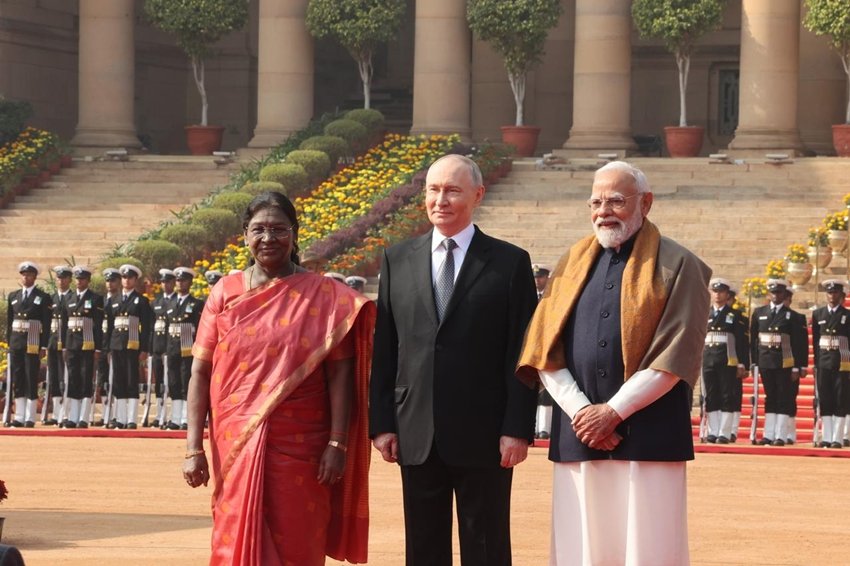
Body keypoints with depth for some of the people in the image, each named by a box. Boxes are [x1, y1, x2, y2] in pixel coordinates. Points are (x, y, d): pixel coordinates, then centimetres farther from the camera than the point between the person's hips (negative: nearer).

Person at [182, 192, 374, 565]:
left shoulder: (322, 296, 1)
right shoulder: (225, 293, 6)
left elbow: (340, 373, -2)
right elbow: (200, 372, 4)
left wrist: (337, 444, -10)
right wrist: (194, 447, -4)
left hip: (300, 448, -1)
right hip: (236, 446, 1)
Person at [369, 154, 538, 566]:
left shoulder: (510, 263, 1)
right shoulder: (398, 261, 9)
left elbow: (521, 355, -2)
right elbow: (383, 350, 9)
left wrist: (518, 428, -8)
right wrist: (382, 423, 3)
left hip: (483, 438, -3)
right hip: (417, 437, 3)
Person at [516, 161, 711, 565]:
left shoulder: (676, 267, 1)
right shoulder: (574, 264, 14)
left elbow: (676, 354, -8)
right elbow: (545, 350, 8)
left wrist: (613, 411, -11)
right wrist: (581, 411, -7)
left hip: (647, 437, -4)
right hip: (578, 434, 4)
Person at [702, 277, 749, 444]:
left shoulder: (735, 316, 5)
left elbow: (742, 342, 1)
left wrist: (742, 364, -6)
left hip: (728, 361, -3)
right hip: (708, 360, 3)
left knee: (727, 398, -4)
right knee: (711, 398, 3)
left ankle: (725, 433, -3)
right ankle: (713, 432, 7)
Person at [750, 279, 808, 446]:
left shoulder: (792, 316, -1)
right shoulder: (759, 313, 9)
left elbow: (800, 343, -3)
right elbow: (753, 339, 10)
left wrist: (797, 367, -8)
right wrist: (754, 362, 6)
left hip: (784, 363, -3)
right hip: (765, 362, 3)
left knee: (783, 400, -1)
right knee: (770, 399, 8)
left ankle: (780, 436, 0)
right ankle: (768, 435, 10)